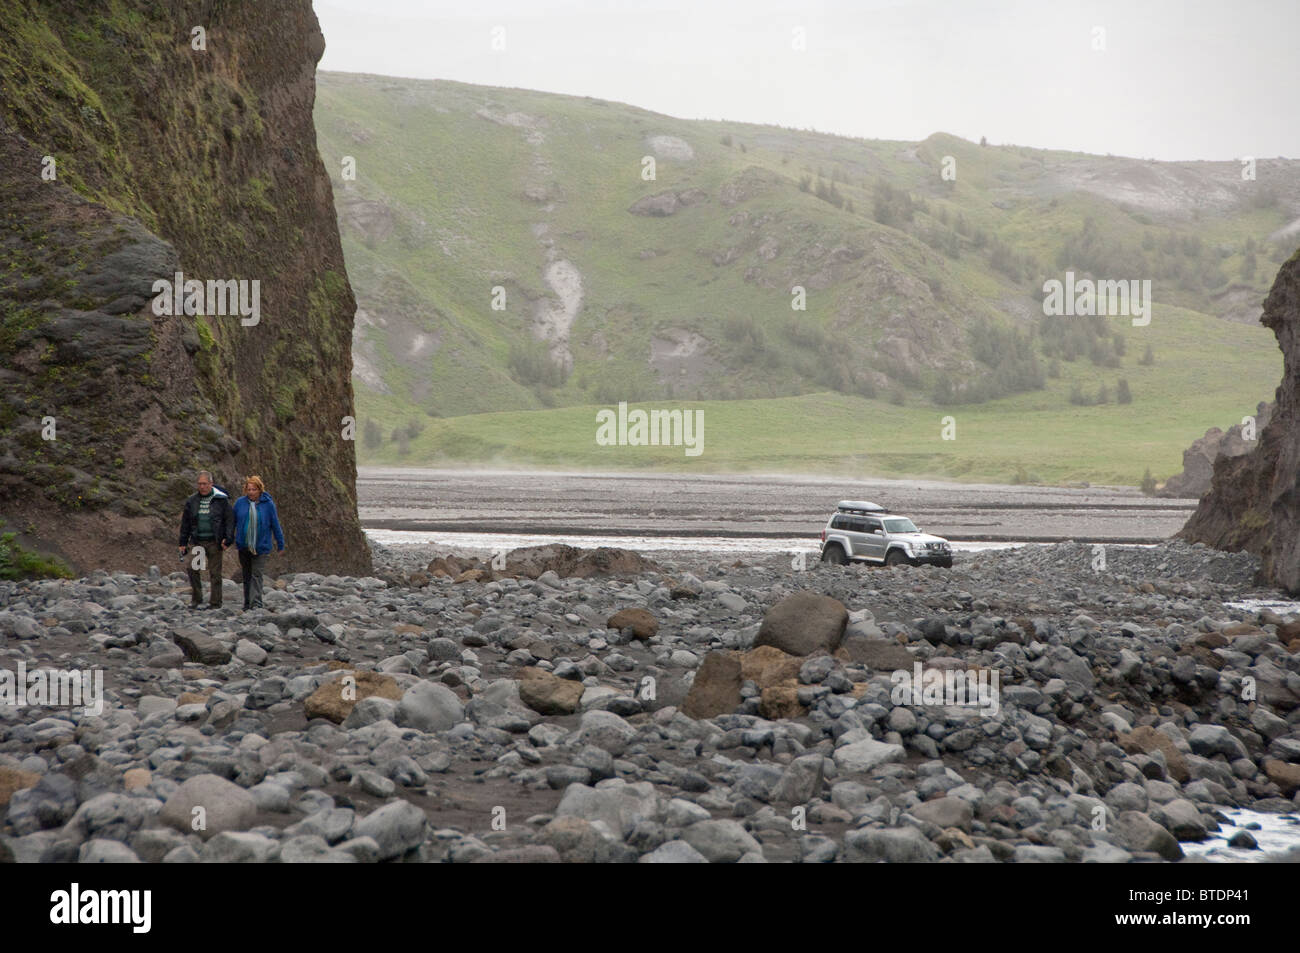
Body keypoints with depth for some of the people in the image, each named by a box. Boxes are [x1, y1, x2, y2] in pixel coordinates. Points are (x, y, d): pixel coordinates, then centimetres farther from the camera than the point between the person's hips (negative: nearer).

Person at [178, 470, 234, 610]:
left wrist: (228, 539, -11)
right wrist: (183, 543, 13)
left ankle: (215, 603, 7)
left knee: (215, 573, 0)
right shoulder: (192, 501, 11)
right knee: (191, 568, -11)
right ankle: (196, 599, 1)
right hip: (197, 541, 3)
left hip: (214, 542, -3)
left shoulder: (221, 500, 0)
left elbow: (230, 520, -1)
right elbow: (185, 523, 17)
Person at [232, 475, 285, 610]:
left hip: (261, 547, -3)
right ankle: (247, 603, 21)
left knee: (256, 574, -11)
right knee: (246, 575, 12)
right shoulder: (240, 503, -1)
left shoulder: (268, 504, -5)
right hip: (243, 546, 3)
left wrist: (280, 544, 6)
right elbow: (232, 522, 9)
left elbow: (275, 525, 1)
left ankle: (256, 603, -15)